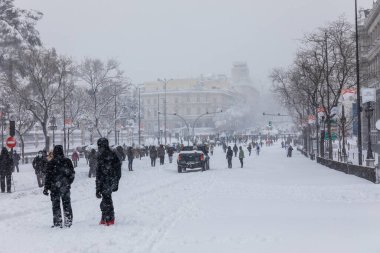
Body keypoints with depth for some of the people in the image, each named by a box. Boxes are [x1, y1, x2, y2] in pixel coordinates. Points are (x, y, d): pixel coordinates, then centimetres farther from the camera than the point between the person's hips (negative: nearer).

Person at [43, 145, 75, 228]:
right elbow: (72, 174, 8)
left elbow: (48, 176, -9)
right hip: (66, 187, 3)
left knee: (56, 205, 4)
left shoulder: (51, 163, -9)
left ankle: (57, 223, 3)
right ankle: (68, 222, 14)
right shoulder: (68, 161, 1)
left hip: (55, 187, -3)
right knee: (67, 204, 12)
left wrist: (46, 188, -4)